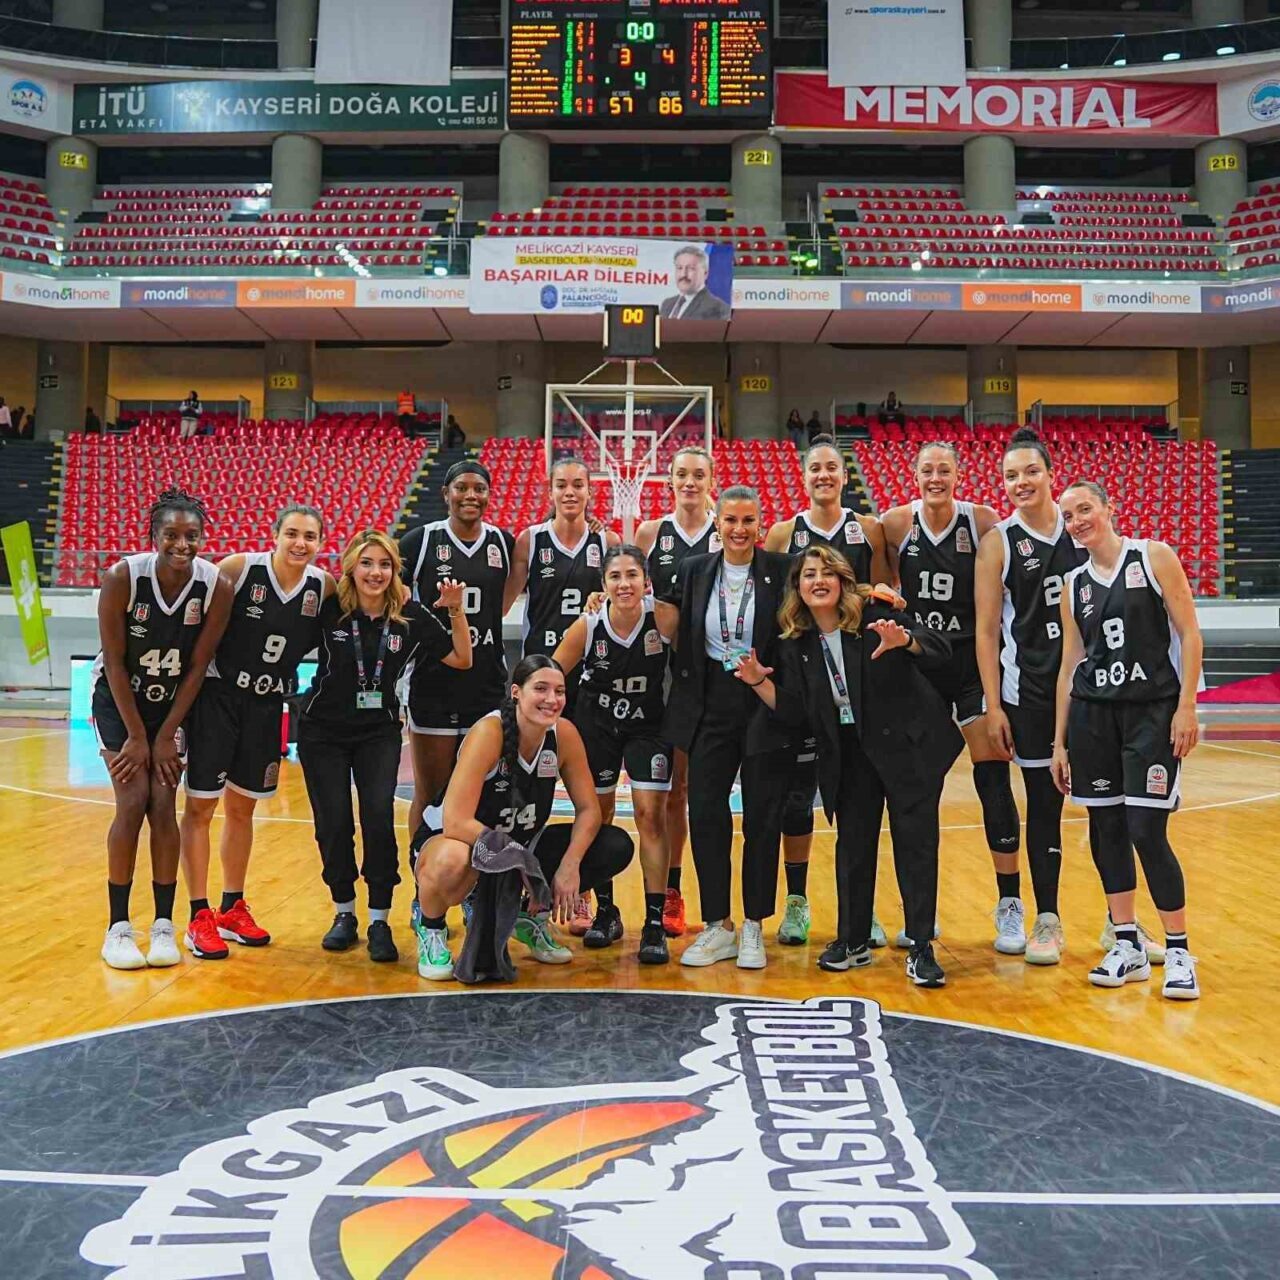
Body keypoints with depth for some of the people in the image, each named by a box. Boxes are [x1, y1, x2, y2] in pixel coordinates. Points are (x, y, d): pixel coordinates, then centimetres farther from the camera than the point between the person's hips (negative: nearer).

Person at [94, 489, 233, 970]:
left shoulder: (217, 588, -19)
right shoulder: (121, 578, -24)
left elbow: (197, 667, -10)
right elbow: (115, 663, -16)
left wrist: (166, 735, -9)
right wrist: (136, 736, -14)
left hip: (173, 701, 2)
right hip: (117, 698, -2)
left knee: (164, 806, -3)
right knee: (133, 801, -11)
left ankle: (163, 925, 7)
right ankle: (118, 927, 1)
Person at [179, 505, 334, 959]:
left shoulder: (325, 586, -4)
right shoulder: (239, 567, -15)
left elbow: (318, 641, 9)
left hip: (267, 704, 4)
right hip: (218, 695, -4)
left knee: (242, 807, 15)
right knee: (201, 805, -1)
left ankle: (232, 909, 29)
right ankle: (199, 918, 10)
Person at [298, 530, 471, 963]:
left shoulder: (410, 617, -7)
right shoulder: (330, 609, -10)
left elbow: (462, 659, -3)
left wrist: (456, 611, -13)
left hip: (379, 732, 0)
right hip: (323, 731, 0)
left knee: (379, 817, -15)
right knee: (333, 823, -1)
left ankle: (379, 920, -1)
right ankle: (344, 913, 21)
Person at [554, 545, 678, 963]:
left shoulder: (664, 618, -21)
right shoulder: (588, 625, -17)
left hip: (649, 725, -1)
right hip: (596, 725, 2)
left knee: (650, 816, -9)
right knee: (598, 815, 9)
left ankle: (655, 922, 0)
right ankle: (606, 912, 27)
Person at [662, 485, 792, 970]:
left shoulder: (781, 570, -3)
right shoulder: (694, 570, 5)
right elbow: (682, 640, 10)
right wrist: (684, 700, 4)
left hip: (765, 706, -2)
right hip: (711, 707, 2)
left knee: (762, 817, 5)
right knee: (705, 813, 2)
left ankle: (753, 928, 18)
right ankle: (717, 927, 16)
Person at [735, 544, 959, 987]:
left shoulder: (875, 615, -10)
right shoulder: (794, 646, 2)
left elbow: (940, 647, -19)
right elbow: (795, 715, 2)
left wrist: (904, 640, -38)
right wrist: (759, 682, -10)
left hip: (907, 746, -4)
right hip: (848, 755, 4)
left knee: (915, 841, -2)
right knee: (853, 842, 11)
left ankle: (921, 949, 7)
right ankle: (853, 941, 25)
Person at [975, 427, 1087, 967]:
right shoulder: (998, 542, -2)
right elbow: (985, 630, -4)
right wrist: (993, 708, -9)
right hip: (1030, 688, -2)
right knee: (1044, 803, 4)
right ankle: (1047, 921, 18)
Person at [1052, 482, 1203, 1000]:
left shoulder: (1154, 557, -1)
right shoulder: (1074, 584, 10)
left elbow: (1190, 635, -4)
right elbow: (1070, 663, 12)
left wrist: (1186, 707, -13)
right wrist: (1059, 742, 10)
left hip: (1153, 709, -4)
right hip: (1092, 713, 4)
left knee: (1146, 832, -8)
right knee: (1105, 829, 6)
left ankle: (1178, 953, 8)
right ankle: (1128, 947, 19)